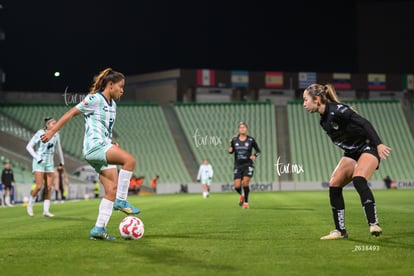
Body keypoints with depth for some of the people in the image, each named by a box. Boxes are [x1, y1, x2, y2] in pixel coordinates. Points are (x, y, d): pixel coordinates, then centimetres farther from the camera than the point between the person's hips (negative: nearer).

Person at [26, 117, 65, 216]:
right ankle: (30, 205, 10)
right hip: (39, 163, -5)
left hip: (50, 163, 5)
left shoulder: (56, 135, 2)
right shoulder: (40, 133, -12)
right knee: (39, 186, -12)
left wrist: (62, 162, 22)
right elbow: (29, 147, -10)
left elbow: (58, 148, 18)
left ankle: (46, 210, 1)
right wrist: (37, 158, -18)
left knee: (48, 188, -3)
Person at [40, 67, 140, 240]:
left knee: (111, 190, 0)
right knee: (130, 160, -27)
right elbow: (71, 113, -5)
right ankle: (121, 201, -17)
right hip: (94, 147, -9)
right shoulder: (94, 99, -7)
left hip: (104, 149, 9)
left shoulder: (112, 104, 18)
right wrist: (52, 131, -6)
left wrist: (111, 143, 14)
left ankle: (99, 229, 3)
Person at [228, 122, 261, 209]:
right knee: (237, 186, -5)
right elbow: (231, 151, 13)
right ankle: (242, 195, 31)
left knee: (245, 183, -16)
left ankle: (246, 202, 6)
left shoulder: (251, 140, -2)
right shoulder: (234, 140, 1)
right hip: (238, 166, 2)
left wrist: (255, 155, -11)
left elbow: (258, 150, 8)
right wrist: (230, 150, -9)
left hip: (248, 165, -2)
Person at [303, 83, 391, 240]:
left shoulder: (336, 110, -20)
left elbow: (364, 123, -26)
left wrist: (379, 144, -35)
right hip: (352, 153, 9)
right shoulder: (324, 120, 6)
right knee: (334, 185, -3)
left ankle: (374, 224, -30)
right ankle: (340, 230, 2)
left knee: (358, 179, -31)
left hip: (368, 148, -9)